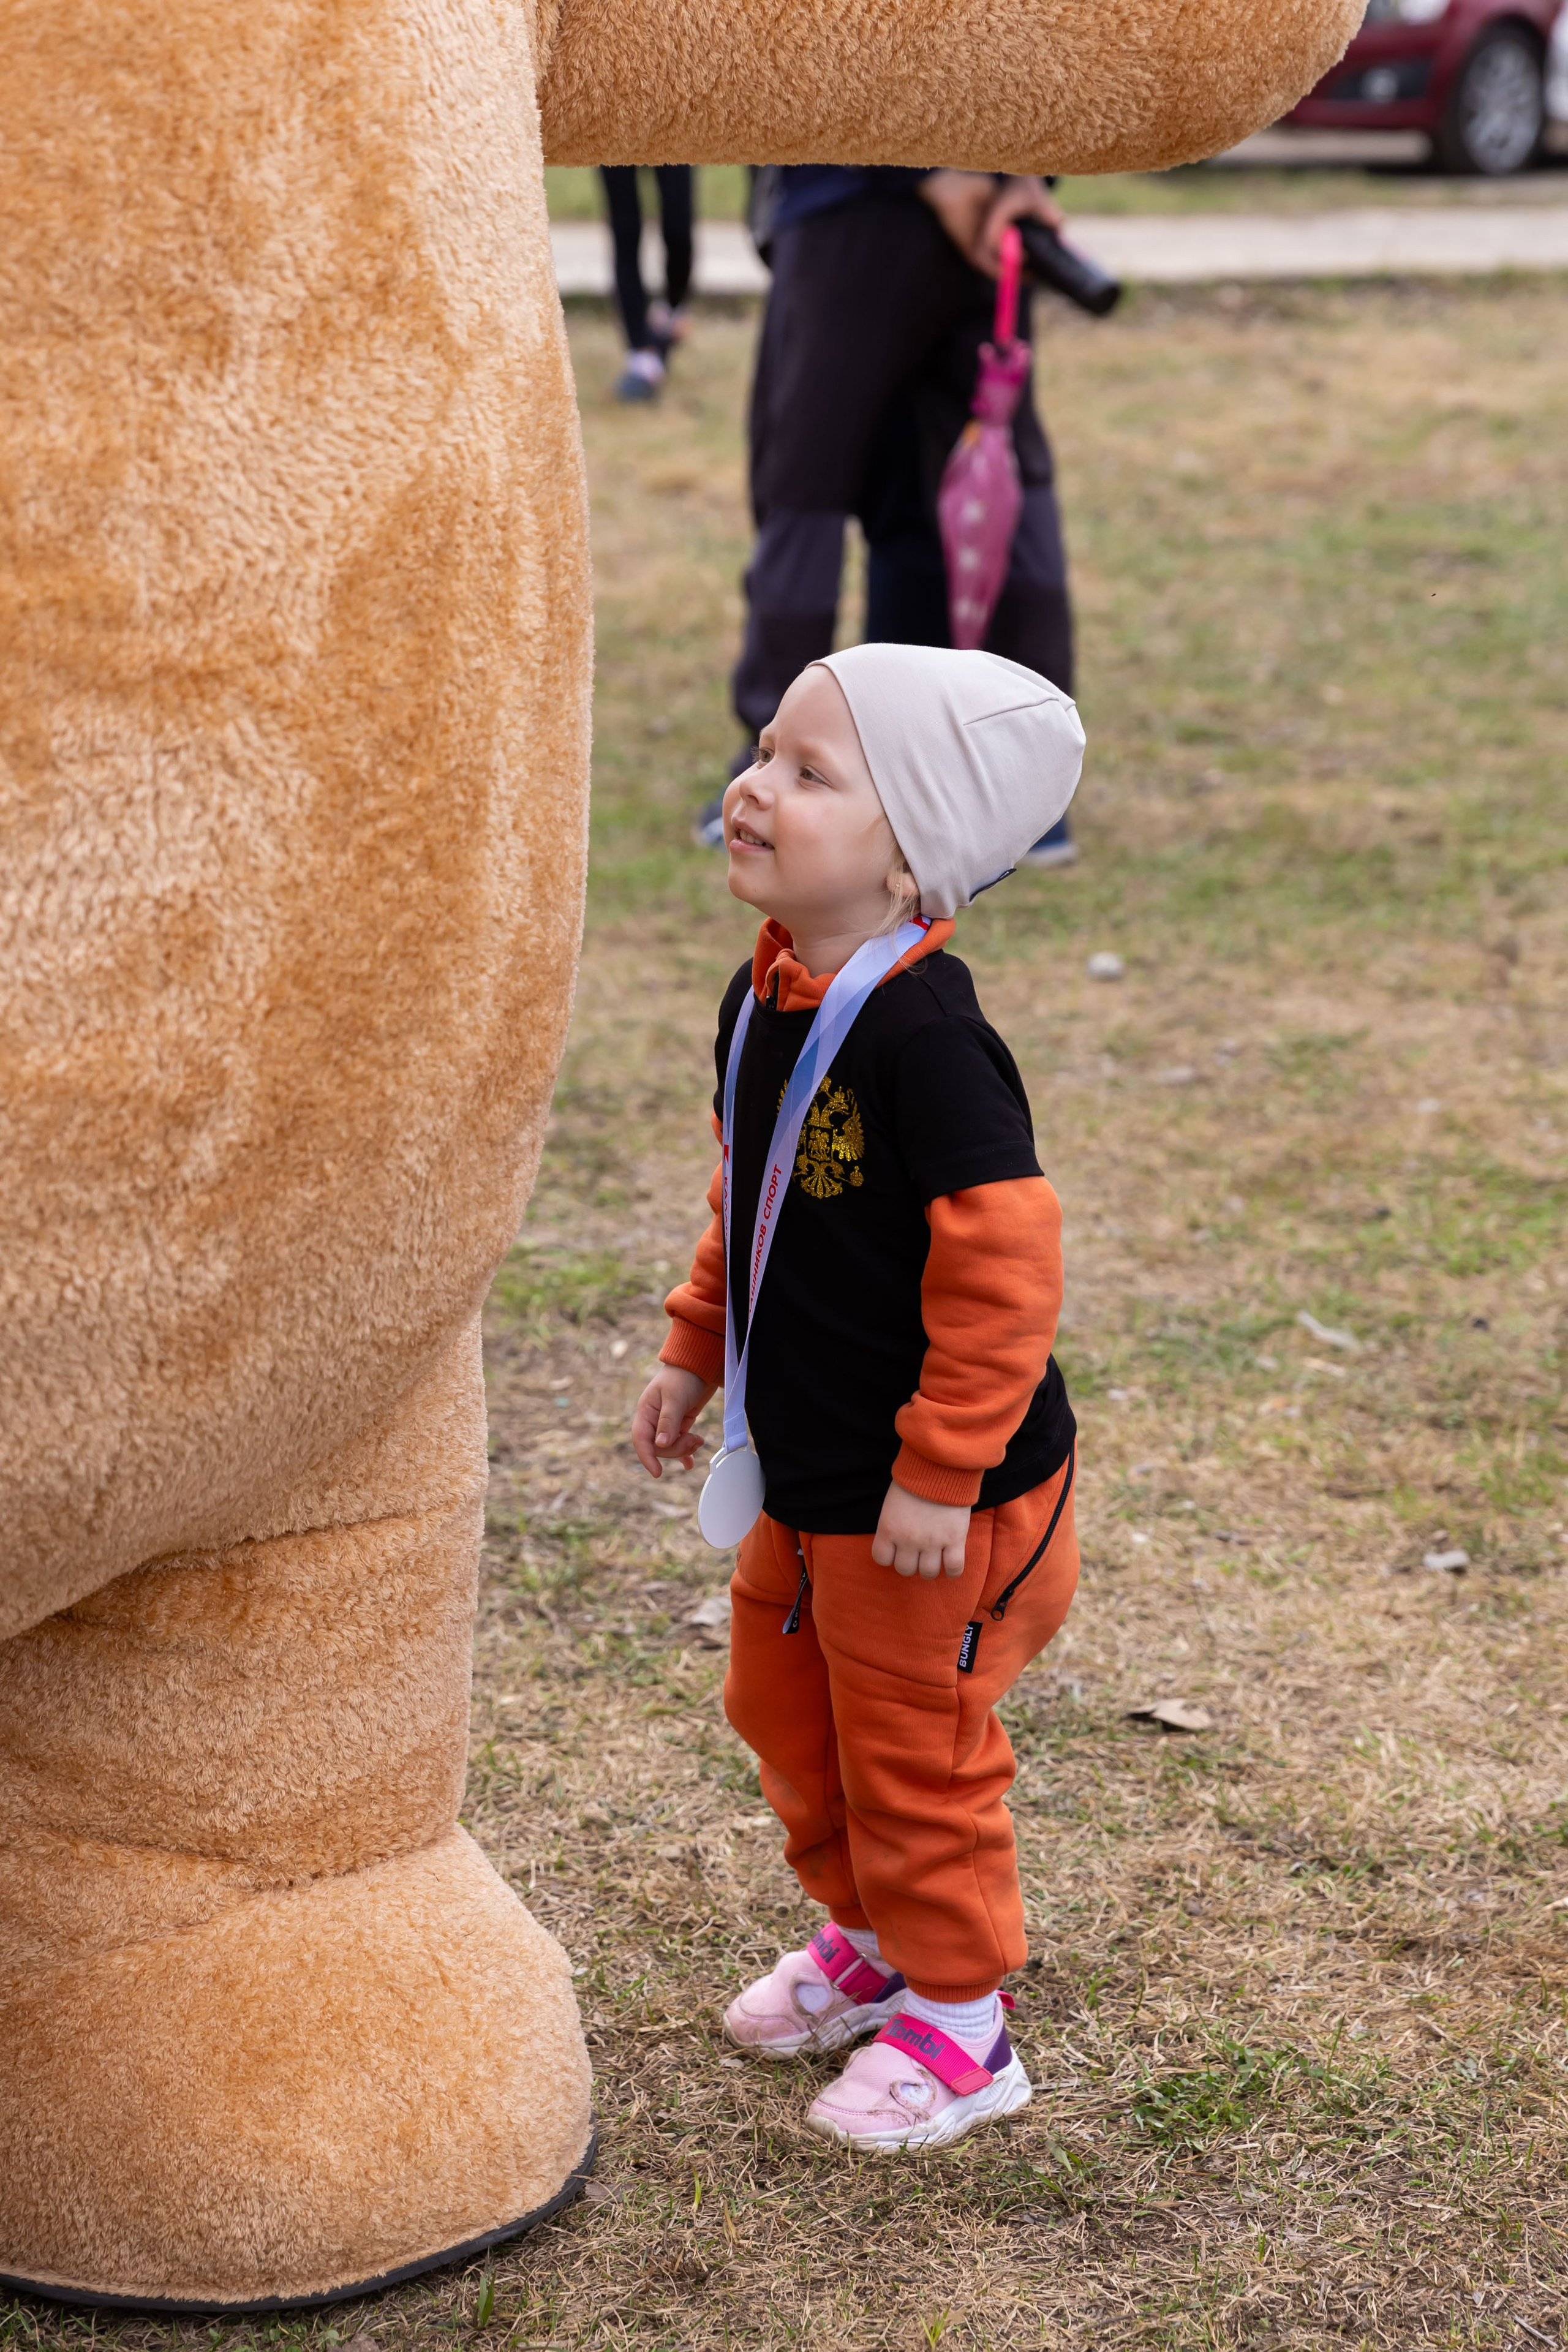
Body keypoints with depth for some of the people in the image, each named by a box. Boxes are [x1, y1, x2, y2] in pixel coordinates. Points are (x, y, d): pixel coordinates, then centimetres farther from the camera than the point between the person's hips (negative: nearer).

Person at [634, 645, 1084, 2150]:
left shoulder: (923, 1035, -28)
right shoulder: (765, 997, 0)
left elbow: (1004, 1258, -28)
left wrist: (940, 1475, -25)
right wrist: (696, 1352, 18)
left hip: (936, 1500, -9)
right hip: (803, 1476, 9)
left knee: (914, 1746, 6)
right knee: (782, 1706, 22)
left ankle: (958, 2023, 26)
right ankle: (872, 1939, 45)